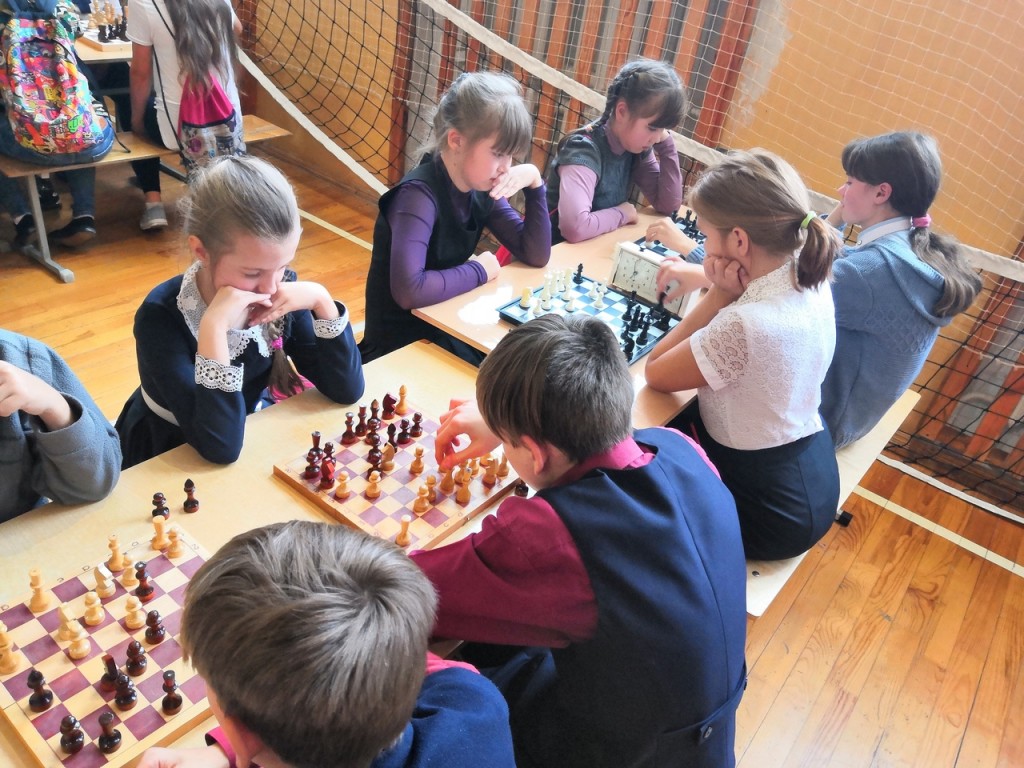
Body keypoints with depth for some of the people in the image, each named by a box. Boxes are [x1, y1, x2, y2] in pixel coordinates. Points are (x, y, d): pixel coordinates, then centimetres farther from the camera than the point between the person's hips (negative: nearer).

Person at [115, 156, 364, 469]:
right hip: (167, 458, -3)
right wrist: (214, 326, -35)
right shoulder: (162, 315, -23)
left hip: (251, 432, 3)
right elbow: (221, 446, -29)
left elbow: (347, 391, -13)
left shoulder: (280, 288, -13)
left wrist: (321, 301, -23)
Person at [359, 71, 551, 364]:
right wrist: (479, 271, -21)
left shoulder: (481, 188, -2)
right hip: (400, 343, -7)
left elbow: (536, 255, 0)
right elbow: (408, 291, -36)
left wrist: (534, 182, -11)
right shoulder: (419, 194, -24)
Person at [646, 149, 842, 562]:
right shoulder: (806, 274, -10)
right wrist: (724, 291, -11)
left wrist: (718, 296, -22)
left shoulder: (747, 324, -35)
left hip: (770, 506, -7)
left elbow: (655, 373, -21)